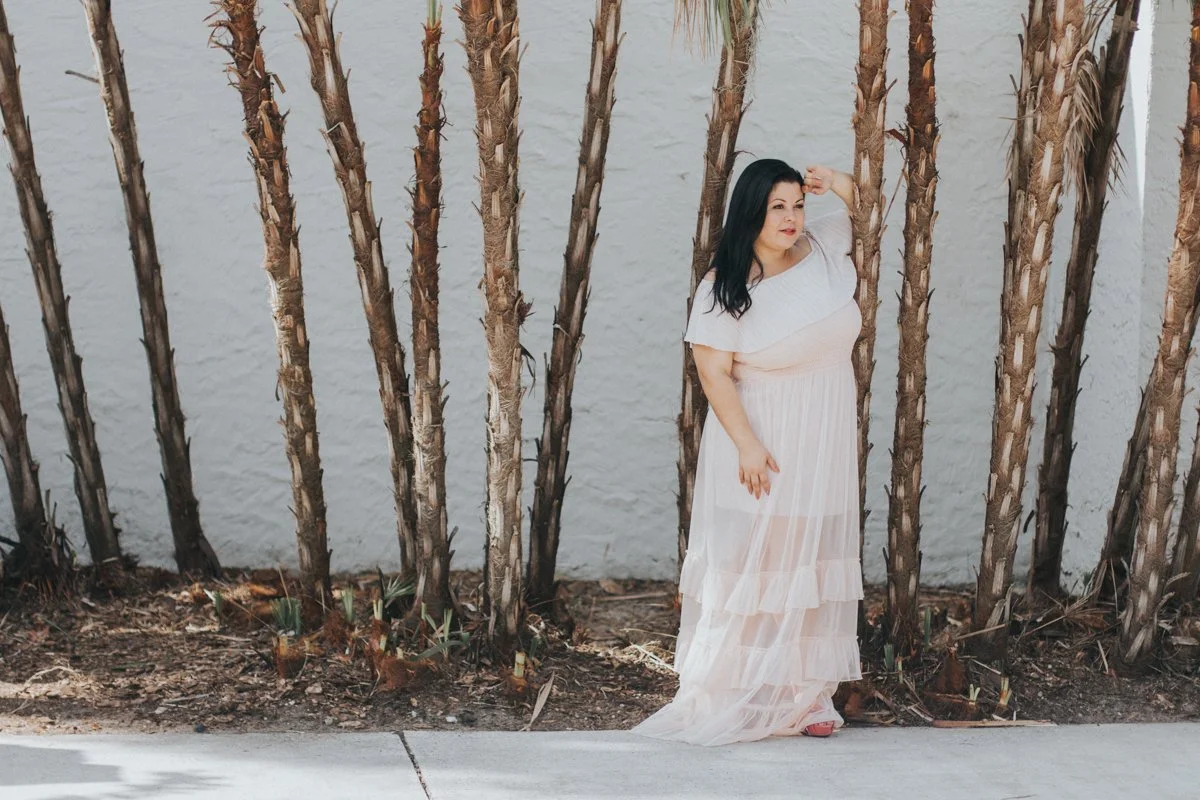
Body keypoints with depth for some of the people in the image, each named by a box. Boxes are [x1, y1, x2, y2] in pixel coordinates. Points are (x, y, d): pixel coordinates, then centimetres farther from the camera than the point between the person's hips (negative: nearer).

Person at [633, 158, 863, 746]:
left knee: (812, 561, 8)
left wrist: (840, 184, -2)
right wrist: (748, 446, -20)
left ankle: (804, 694, 13)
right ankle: (737, 697, 2)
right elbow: (713, 372, -14)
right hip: (761, 443, -5)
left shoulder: (823, 248, 2)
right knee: (750, 561, -3)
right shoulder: (725, 288, -12)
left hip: (824, 447, 5)